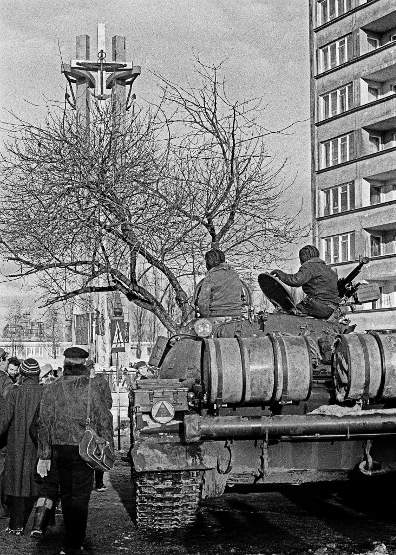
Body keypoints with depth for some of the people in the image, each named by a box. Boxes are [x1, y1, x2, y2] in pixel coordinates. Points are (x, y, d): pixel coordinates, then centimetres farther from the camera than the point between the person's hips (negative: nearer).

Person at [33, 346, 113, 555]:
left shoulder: (51, 389, -2)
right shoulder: (94, 387, -6)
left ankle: (40, 515, -1)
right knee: (79, 497, 8)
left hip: (58, 449, 1)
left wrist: (44, 456, 1)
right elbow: (104, 419, -6)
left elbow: (44, 424, -3)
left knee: (50, 482, 25)